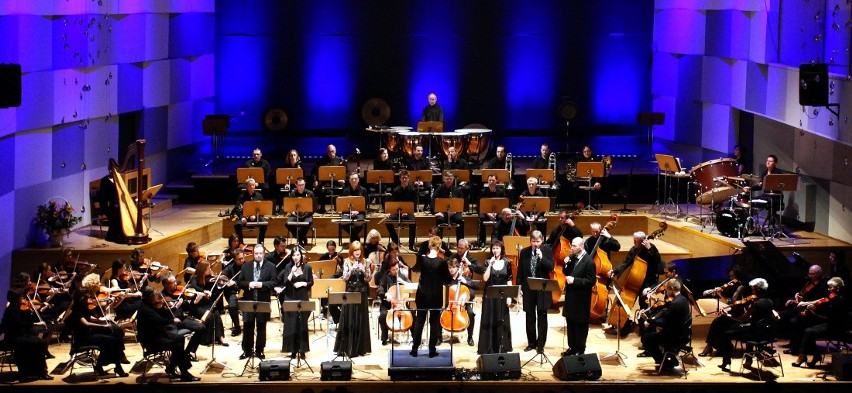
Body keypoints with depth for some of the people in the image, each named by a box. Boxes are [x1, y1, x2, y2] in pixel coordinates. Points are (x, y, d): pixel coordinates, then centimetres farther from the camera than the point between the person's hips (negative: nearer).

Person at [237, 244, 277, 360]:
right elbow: (239, 282, 5)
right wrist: (248, 284, -14)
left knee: (261, 327, 6)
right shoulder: (245, 267, 8)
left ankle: (260, 350, 14)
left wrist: (262, 284, -19)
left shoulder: (270, 267, 2)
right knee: (248, 327, 5)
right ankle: (247, 350, 12)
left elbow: (274, 282, -6)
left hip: (263, 301, -1)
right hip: (248, 301, 1)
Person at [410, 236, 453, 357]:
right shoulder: (442, 262, -16)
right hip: (436, 296, -2)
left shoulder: (422, 259, -8)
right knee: (434, 322, 7)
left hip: (422, 295, 2)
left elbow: (415, 269, 14)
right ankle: (432, 350, 9)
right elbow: (448, 280, -8)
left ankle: (414, 349, 12)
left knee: (419, 321, 11)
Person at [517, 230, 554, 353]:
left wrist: (541, 257, -24)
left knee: (542, 317, 3)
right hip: (528, 288, 2)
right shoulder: (524, 252, 2)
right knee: (530, 317, 9)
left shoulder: (547, 250, -4)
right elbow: (520, 270, 6)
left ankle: (541, 344, 9)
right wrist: (520, 286, 2)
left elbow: (551, 267, -11)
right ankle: (531, 342, 19)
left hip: (542, 288, -2)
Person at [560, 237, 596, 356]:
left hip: (581, 299, -7)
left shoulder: (589, 261, -17)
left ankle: (580, 350, 14)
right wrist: (565, 264, -5)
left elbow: (591, 281, -19)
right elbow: (566, 273, 15)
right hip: (570, 297, 8)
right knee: (570, 324, 15)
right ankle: (572, 347, 25)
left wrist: (574, 280, -23)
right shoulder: (572, 257, 6)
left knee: (580, 326, 4)